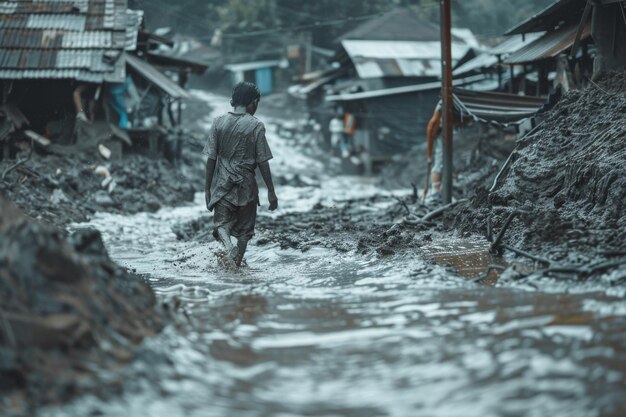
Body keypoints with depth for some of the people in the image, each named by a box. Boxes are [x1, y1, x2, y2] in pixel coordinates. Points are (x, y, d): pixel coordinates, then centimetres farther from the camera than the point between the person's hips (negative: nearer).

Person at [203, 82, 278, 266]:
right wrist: (271, 191, 0)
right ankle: (237, 264, 13)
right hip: (246, 185, -2)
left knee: (221, 223, 5)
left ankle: (228, 248, -24)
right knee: (244, 228, 13)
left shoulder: (219, 122, 0)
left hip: (222, 184, 2)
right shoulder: (256, 126, -8)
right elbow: (262, 162, -8)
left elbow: (211, 159, 1)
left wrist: (207, 188, 8)